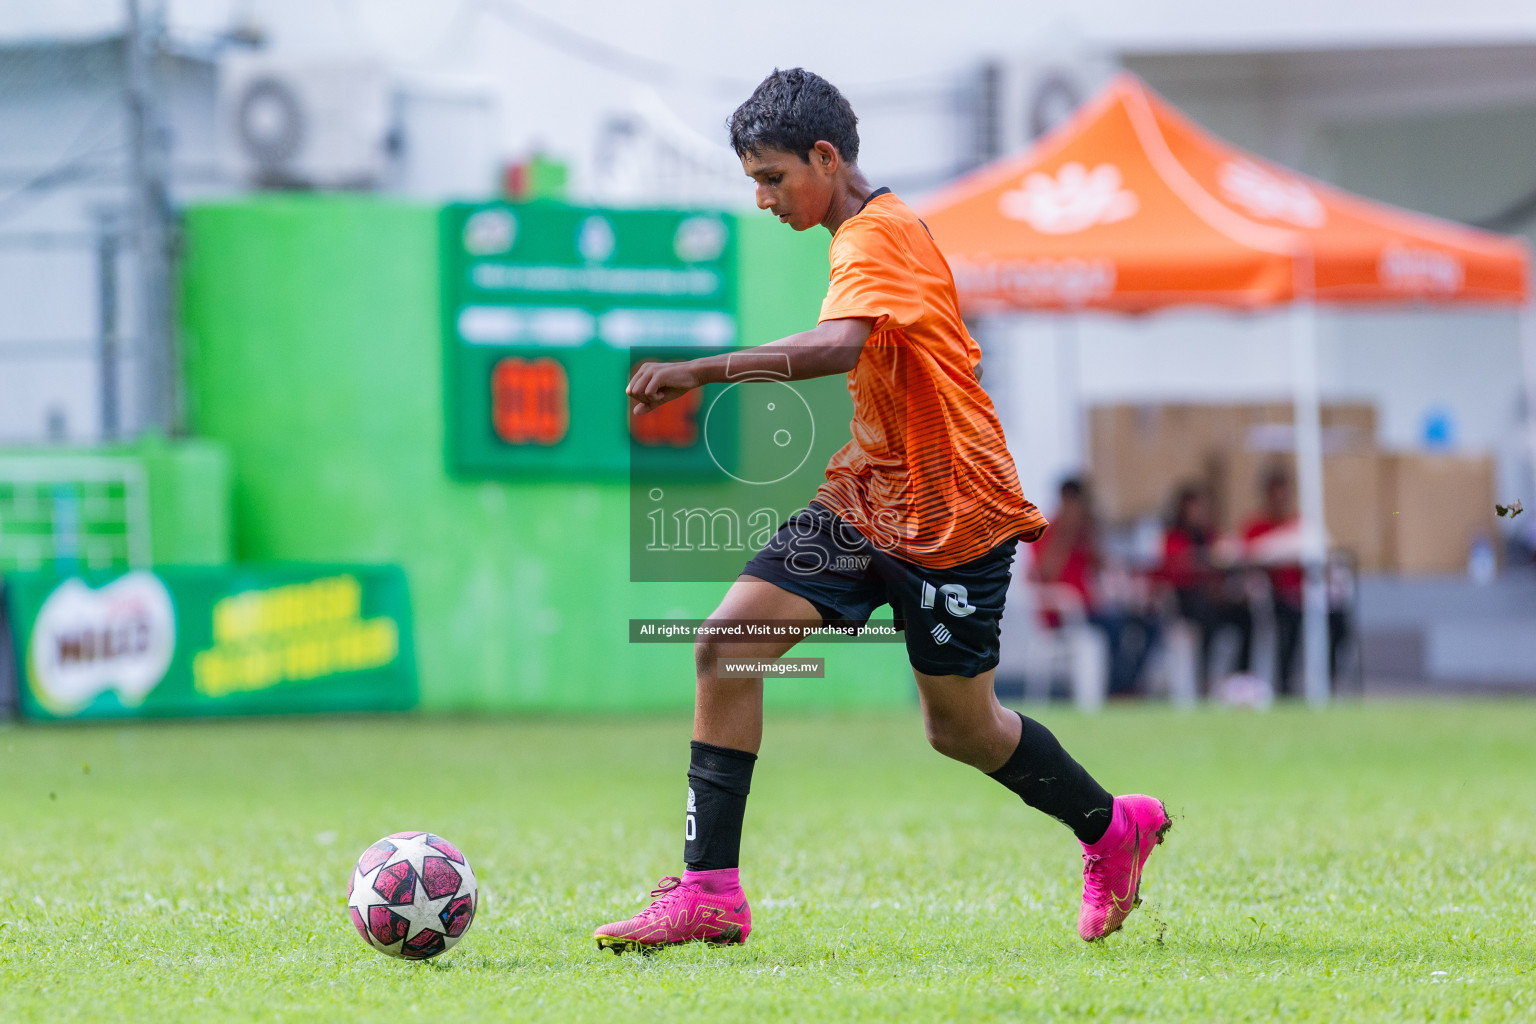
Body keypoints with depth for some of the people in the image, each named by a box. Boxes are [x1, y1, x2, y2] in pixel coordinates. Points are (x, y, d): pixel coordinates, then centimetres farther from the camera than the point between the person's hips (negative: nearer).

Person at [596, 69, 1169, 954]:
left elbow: (838, 346, -39)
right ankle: (711, 890, -10)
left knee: (962, 728, 6)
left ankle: (1112, 829, 34)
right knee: (727, 642, -9)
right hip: (869, 505, 9)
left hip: (951, 517, -9)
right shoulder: (874, 232, 12)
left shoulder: (877, 235, -18)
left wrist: (701, 372, -44)